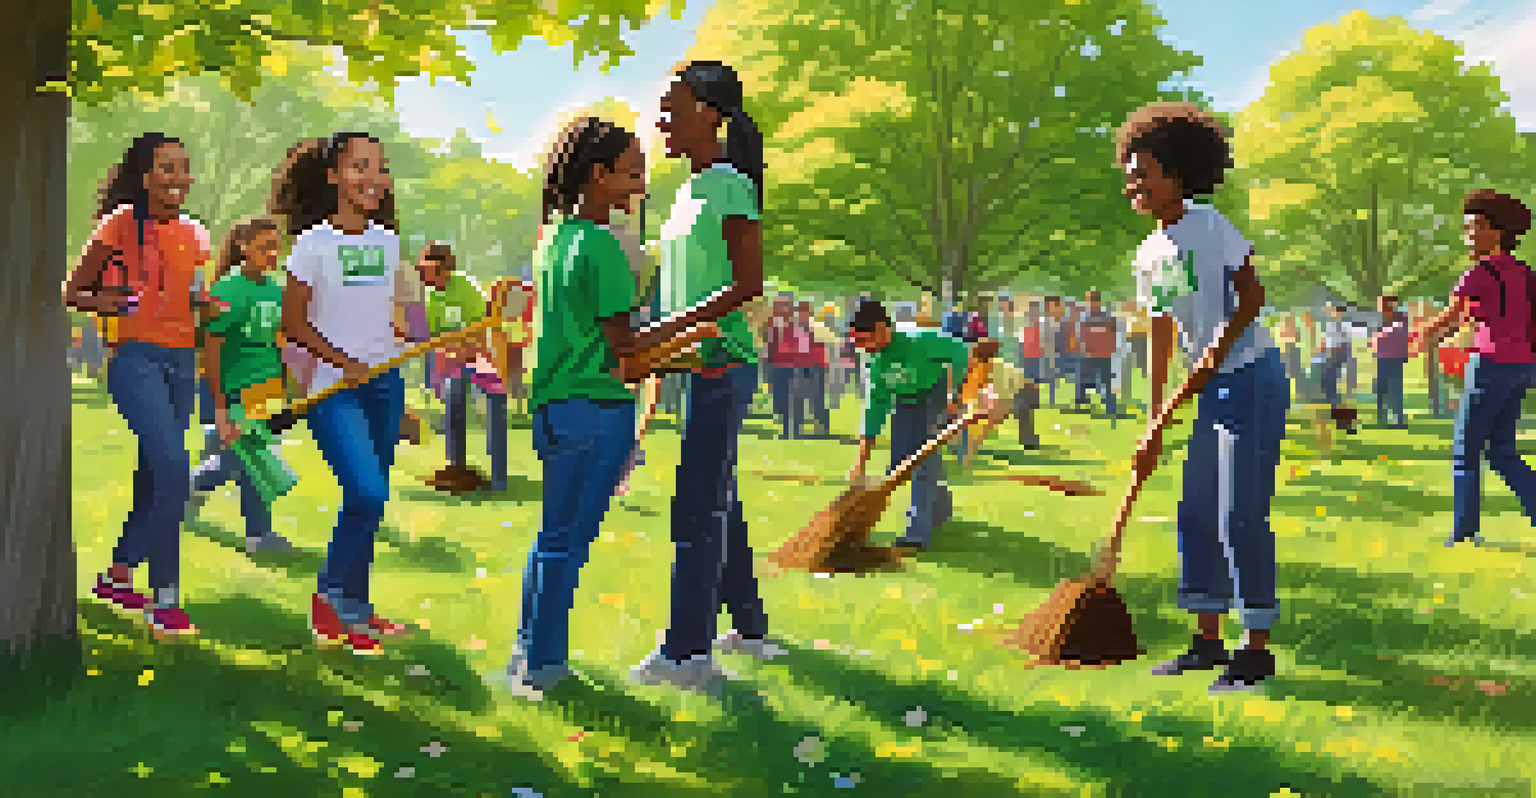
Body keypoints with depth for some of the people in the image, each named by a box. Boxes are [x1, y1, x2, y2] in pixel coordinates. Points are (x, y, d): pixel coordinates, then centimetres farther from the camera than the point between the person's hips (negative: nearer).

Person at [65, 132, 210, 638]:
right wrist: (102, 302, -21)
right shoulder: (121, 224, -2)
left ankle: (117, 575, 31)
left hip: (182, 361, 6)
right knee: (173, 471, -19)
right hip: (136, 355, -6)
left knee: (153, 477, 13)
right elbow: (71, 290, 0)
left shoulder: (194, 235, 13)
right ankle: (164, 598, -13)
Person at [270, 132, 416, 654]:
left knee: (370, 502, 9)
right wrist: (345, 363, -15)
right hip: (334, 389, -6)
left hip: (384, 384, 6)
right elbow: (294, 323, -6)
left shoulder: (387, 241, 9)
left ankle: (350, 608, 22)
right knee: (366, 494, -18)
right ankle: (332, 597, 2)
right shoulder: (314, 242, -6)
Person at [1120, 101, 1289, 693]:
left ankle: (1258, 649, 1)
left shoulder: (1209, 225, -10)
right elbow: (1161, 342, 13)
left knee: (1241, 515, -8)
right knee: (1196, 513, 9)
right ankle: (1208, 641, 19)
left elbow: (1252, 299, -12)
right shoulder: (1148, 256, 10)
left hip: (1253, 379, -8)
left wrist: (1217, 347, -24)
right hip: (1212, 390, 8)